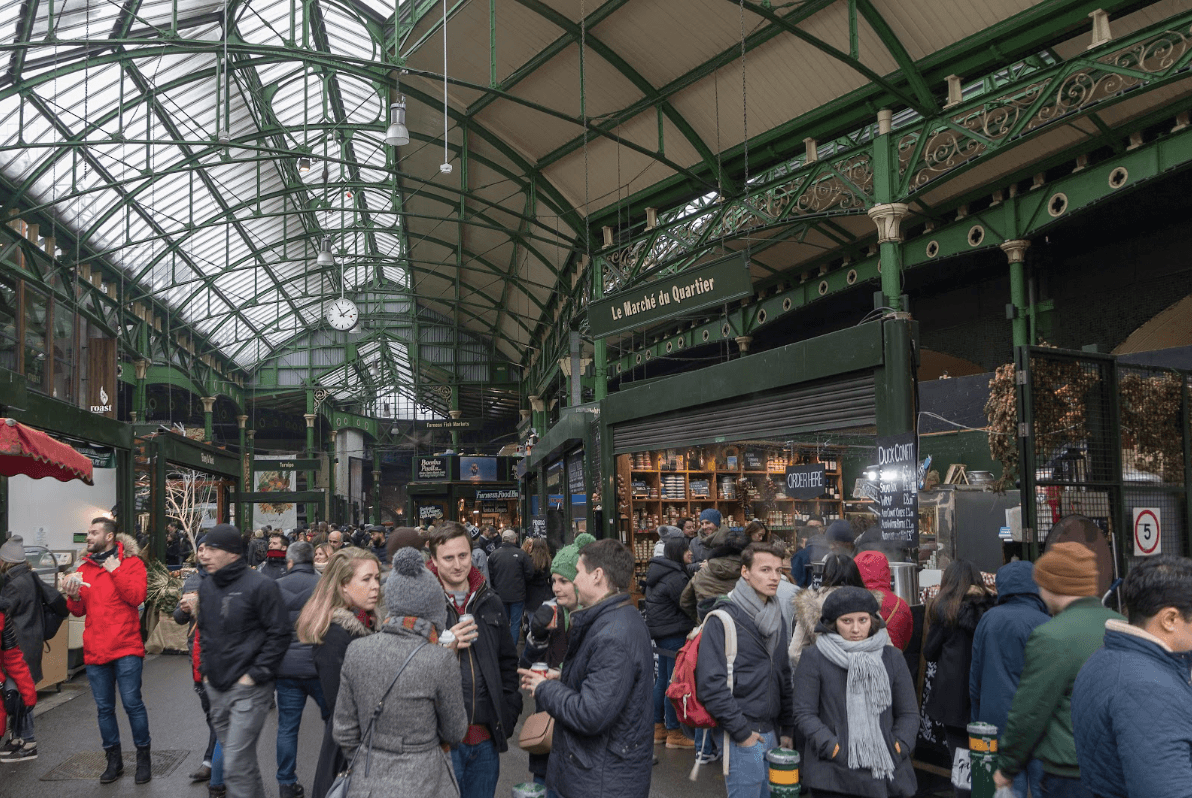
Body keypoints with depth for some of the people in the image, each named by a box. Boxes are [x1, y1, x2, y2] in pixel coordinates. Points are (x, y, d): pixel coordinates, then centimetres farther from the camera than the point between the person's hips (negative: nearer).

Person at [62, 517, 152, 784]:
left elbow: (137, 596, -15)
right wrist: (73, 596, -7)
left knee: (132, 703, -4)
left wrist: (115, 571, -16)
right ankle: (114, 760, 22)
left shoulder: (131, 562, -2)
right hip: (95, 650, 5)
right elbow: (78, 611, 14)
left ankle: (143, 757, 10)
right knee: (104, 708, 10)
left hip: (126, 648, -5)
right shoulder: (84, 568, 13)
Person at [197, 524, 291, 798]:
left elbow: (279, 634, -14)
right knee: (243, 757, 19)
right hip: (217, 688, 7)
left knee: (236, 764, -9)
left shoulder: (261, 585, -15)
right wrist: (207, 669, 12)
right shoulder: (206, 586, 8)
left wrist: (255, 675, -16)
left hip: (248, 690, -7)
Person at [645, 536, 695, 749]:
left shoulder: (659, 573, 11)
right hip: (675, 634, -10)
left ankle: (658, 728, 25)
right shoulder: (675, 577, -20)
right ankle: (674, 733, 5)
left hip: (661, 633, 10)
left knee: (662, 679, 17)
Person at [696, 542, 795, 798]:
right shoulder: (723, 619, -13)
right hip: (741, 737, -7)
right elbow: (711, 683, -18)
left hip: (772, 733, 7)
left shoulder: (776, 618, 11)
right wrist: (741, 731, -17)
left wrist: (787, 729, 14)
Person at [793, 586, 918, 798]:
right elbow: (805, 714, -2)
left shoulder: (892, 657, 10)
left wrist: (898, 748, -3)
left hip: (885, 772, 3)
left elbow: (909, 714, 12)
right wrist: (834, 749, -13)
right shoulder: (814, 659, 0)